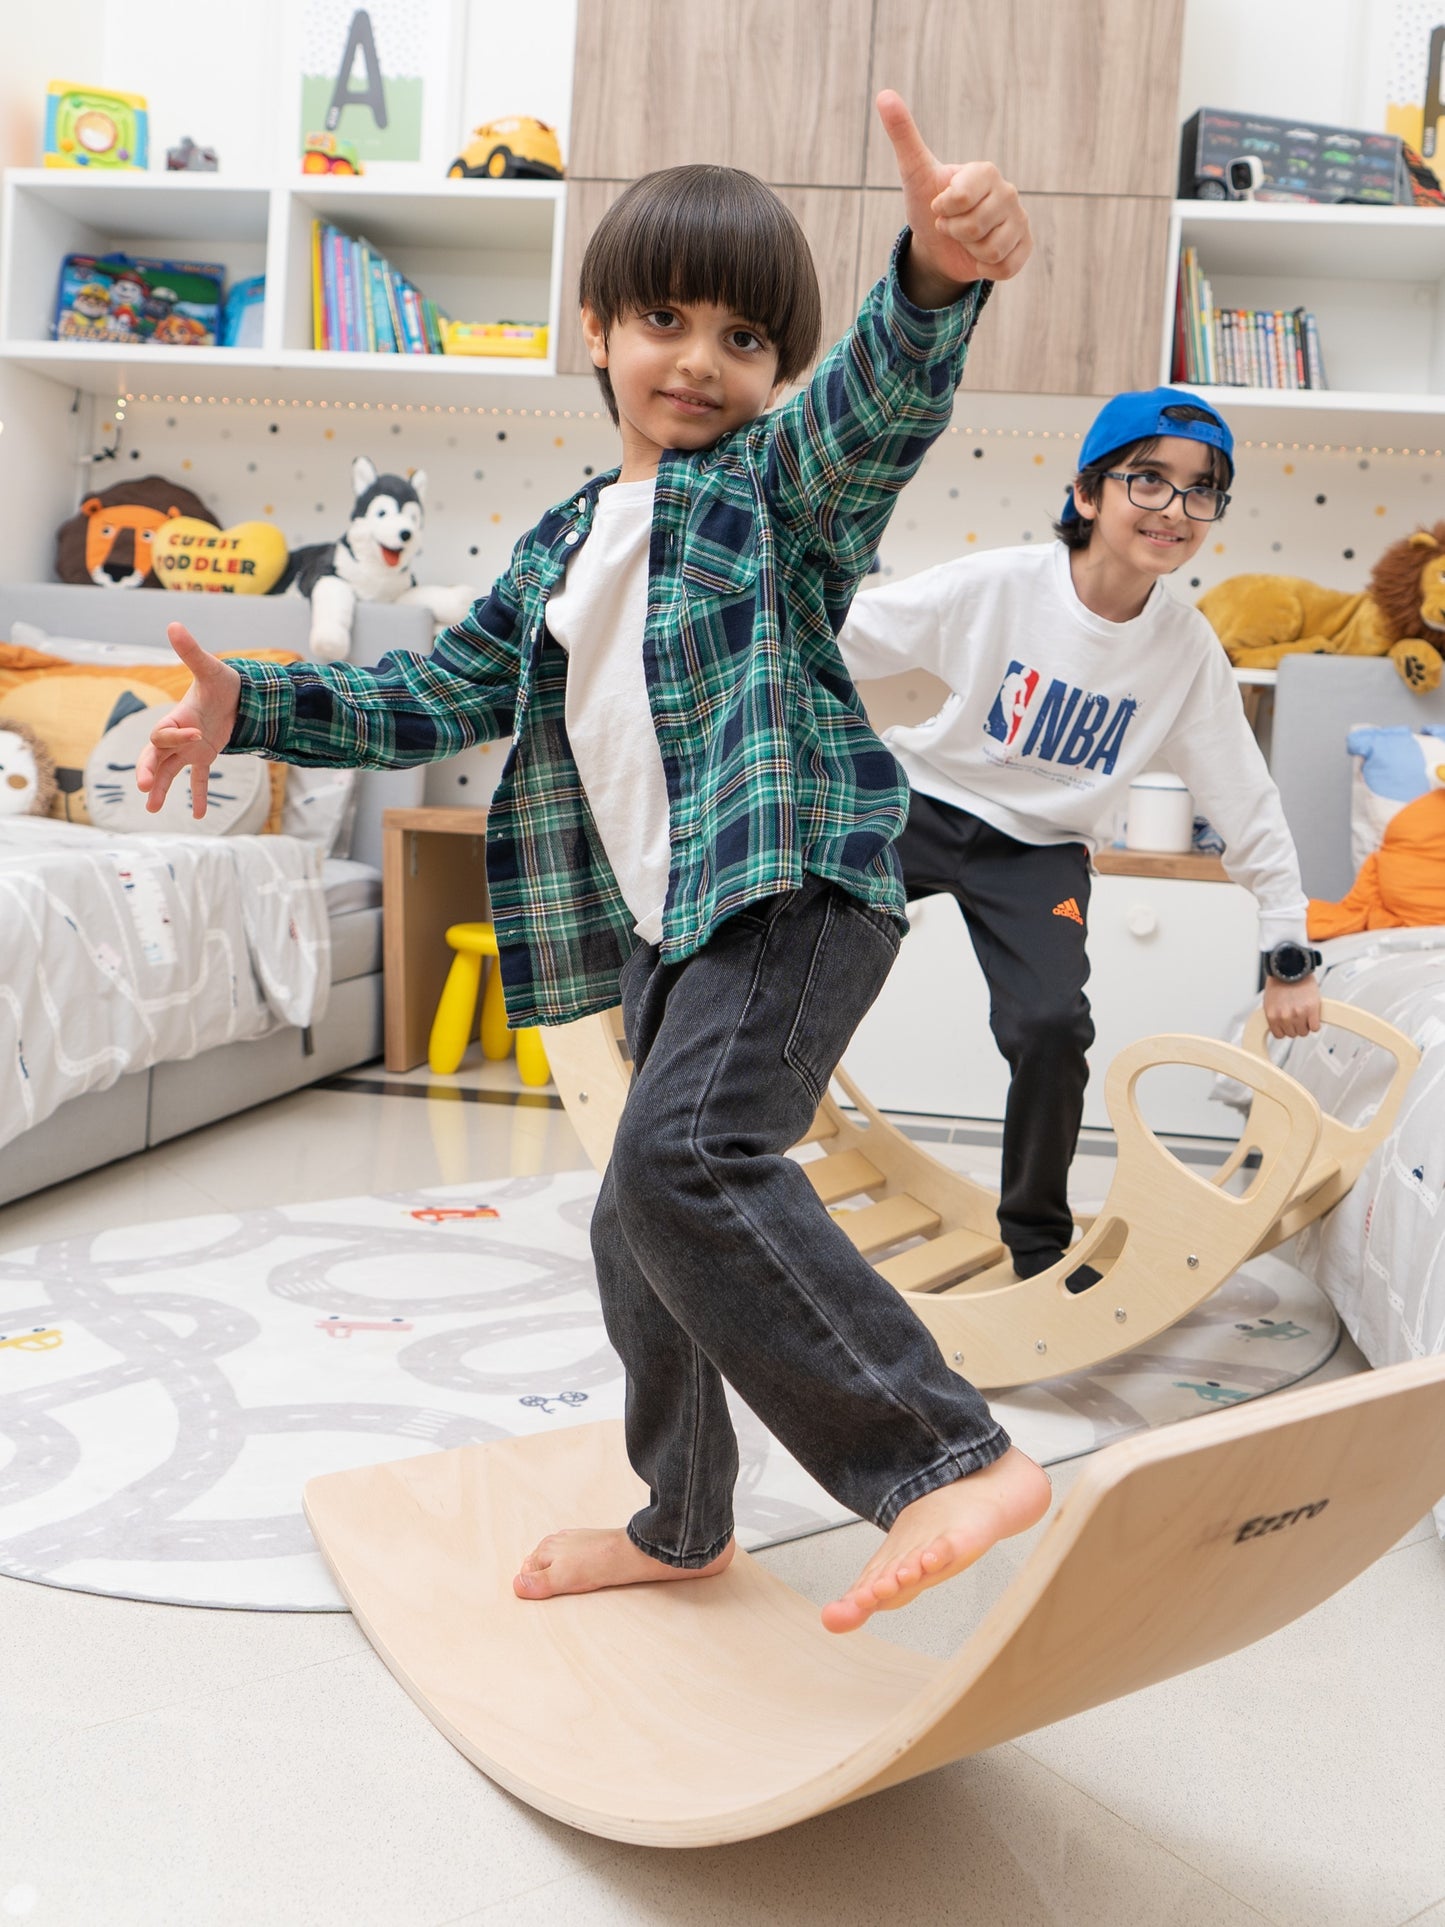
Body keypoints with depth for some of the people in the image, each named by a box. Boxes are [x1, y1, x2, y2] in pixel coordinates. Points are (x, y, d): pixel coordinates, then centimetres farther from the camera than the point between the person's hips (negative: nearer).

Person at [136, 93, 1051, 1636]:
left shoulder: (786, 477, -1)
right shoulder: (558, 552, 18)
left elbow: (883, 396, -23)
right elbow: (438, 697, 22)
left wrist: (937, 275, -45)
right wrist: (250, 708, 11)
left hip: (797, 887, -8)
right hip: (664, 929, 8)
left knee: (685, 1159, -30)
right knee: (641, 1231, 15)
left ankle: (954, 1460, -27)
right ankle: (681, 1524, 35)